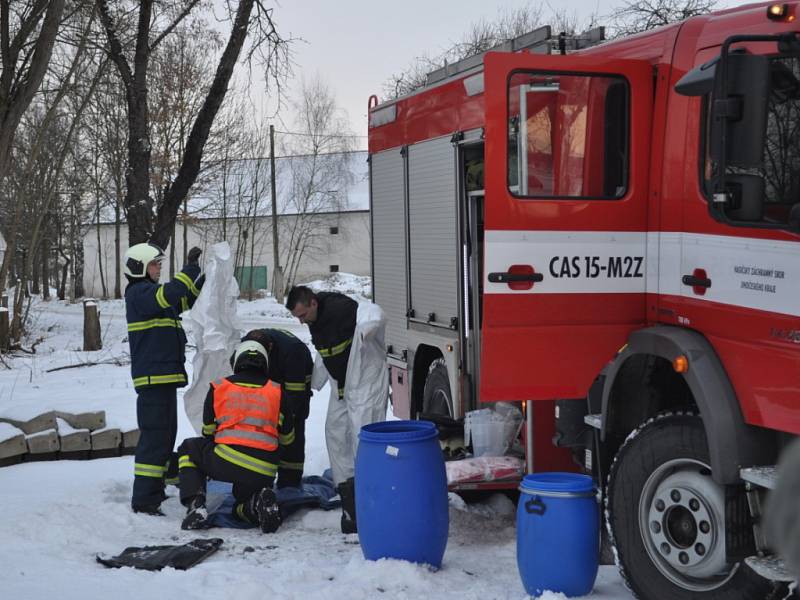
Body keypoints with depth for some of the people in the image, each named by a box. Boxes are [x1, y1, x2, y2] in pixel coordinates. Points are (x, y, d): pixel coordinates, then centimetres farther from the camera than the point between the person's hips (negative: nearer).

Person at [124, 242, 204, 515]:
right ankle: (143, 500, -10)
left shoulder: (153, 293, 19)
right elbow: (169, 294, -29)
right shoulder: (138, 293, -11)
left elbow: (188, 299, 24)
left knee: (165, 436, 19)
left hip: (165, 376, 10)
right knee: (155, 437, -11)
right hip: (152, 377, -10)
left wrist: (204, 272, 10)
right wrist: (192, 266, -24)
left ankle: (154, 490, 30)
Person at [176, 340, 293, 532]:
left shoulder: (218, 387, 11)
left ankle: (196, 506, 6)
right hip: (264, 472, 2)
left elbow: (208, 431, 21)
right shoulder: (276, 391, 13)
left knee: (188, 449, 28)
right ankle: (261, 501, -7)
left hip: (226, 463, -2)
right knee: (242, 508, 30)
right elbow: (287, 438, 21)